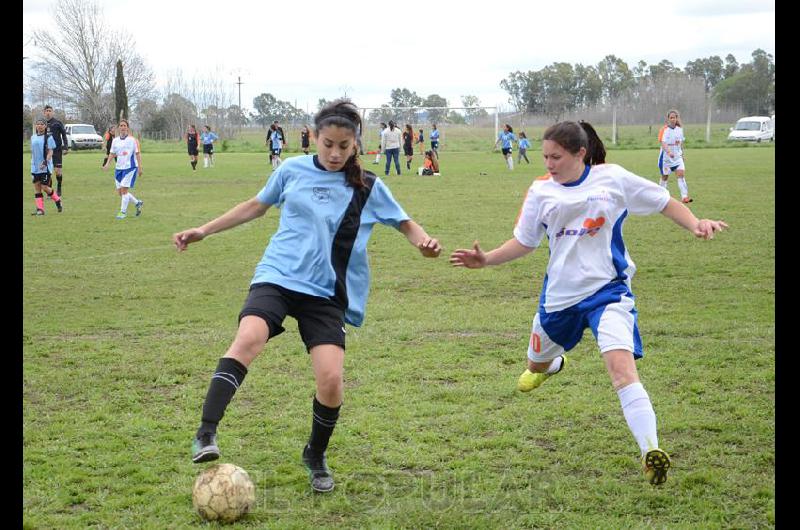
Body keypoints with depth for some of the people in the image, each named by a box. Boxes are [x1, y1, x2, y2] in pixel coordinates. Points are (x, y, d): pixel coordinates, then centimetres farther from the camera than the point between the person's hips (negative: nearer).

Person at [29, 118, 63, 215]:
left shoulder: (48, 137, -5)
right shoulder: (33, 137, 12)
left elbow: (50, 152, -9)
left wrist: (45, 162, -22)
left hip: (45, 167, -6)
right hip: (35, 167, 6)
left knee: (44, 187, -8)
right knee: (37, 188, 2)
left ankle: (58, 201, 15)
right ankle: (40, 209, 4)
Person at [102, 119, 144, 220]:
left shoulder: (132, 140, -5)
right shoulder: (115, 141, 8)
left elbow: (137, 153, -3)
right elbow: (112, 153, 14)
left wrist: (140, 167, -6)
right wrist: (107, 163, -2)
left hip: (130, 167, -6)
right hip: (119, 168, 6)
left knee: (124, 190, -13)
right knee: (120, 191, 5)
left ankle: (123, 212, -2)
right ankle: (138, 203, 26)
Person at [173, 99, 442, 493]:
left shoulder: (368, 189, 4)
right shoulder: (293, 170, 7)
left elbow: (405, 224, 14)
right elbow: (257, 206, 21)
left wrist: (423, 241, -9)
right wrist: (204, 230, 20)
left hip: (327, 294, 0)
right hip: (277, 276, 0)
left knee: (331, 379, -15)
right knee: (248, 338, -31)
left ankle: (316, 456, 15)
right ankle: (206, 435, -32)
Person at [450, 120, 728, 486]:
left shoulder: (612, 178, -7)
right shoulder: (541, 191, 0)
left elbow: (665, 203, 2)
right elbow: (525, 242, 11)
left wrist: (696, 224, -15)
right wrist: (486, 260, -3)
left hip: (607, 290, -4)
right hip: (559, 296, 4)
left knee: (622, 367, -26)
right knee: (536, 364, 23)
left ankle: (650, 450, -30)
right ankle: (553, 364, 64)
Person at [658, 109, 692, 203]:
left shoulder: (680, 129, 4)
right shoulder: (664, 130, -13)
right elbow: (663, 143, -26)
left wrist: (682, 153, 20)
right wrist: (669, 152, -41)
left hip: (677, 157, 4)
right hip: (666, 157, -3)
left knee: (681, 174, -13)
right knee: (665, 177, 9)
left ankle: (684, 197, -20)